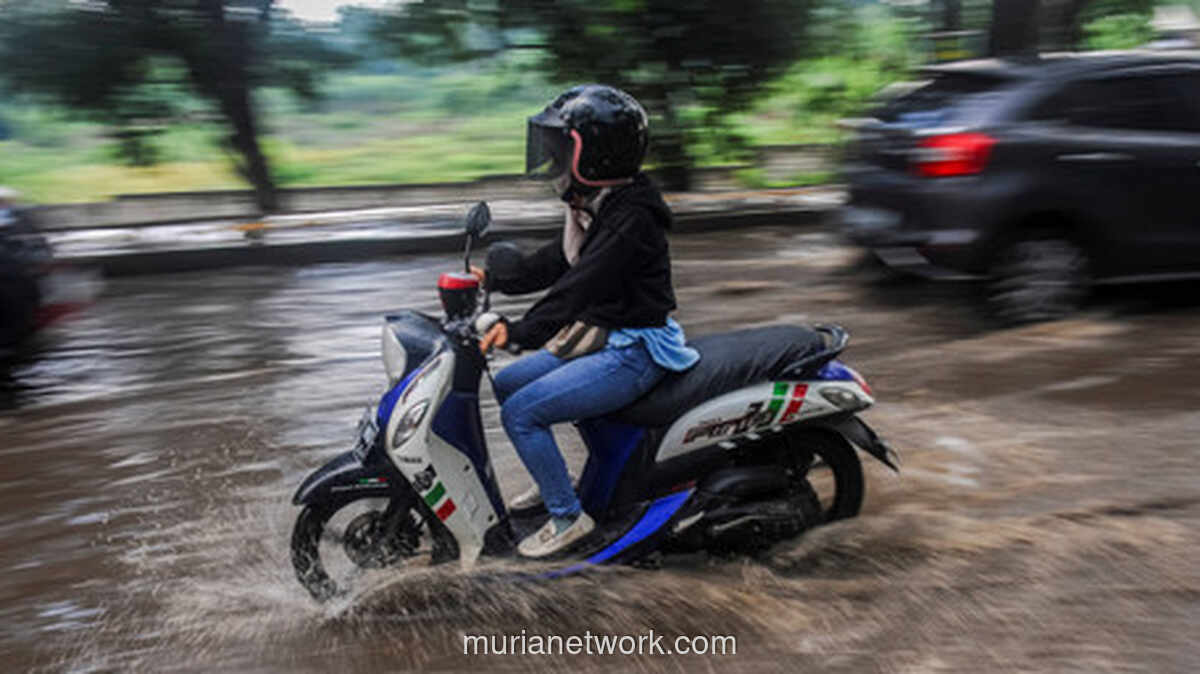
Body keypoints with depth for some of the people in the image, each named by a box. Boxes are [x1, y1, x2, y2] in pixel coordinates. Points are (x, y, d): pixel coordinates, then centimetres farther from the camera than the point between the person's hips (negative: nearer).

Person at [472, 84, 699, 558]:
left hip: (633, 351, -10)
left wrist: (519, 332, -36)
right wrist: (492, 280, 9)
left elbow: (580, 285, -31)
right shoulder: (594, 204, 7)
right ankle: (552, 481, 28)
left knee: (521, 411, -16)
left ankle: (568, 515, -3)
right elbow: (556, 261, 15)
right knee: (506, 385, 14)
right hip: (600, 338, 10)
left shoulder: (631, 218, -23)